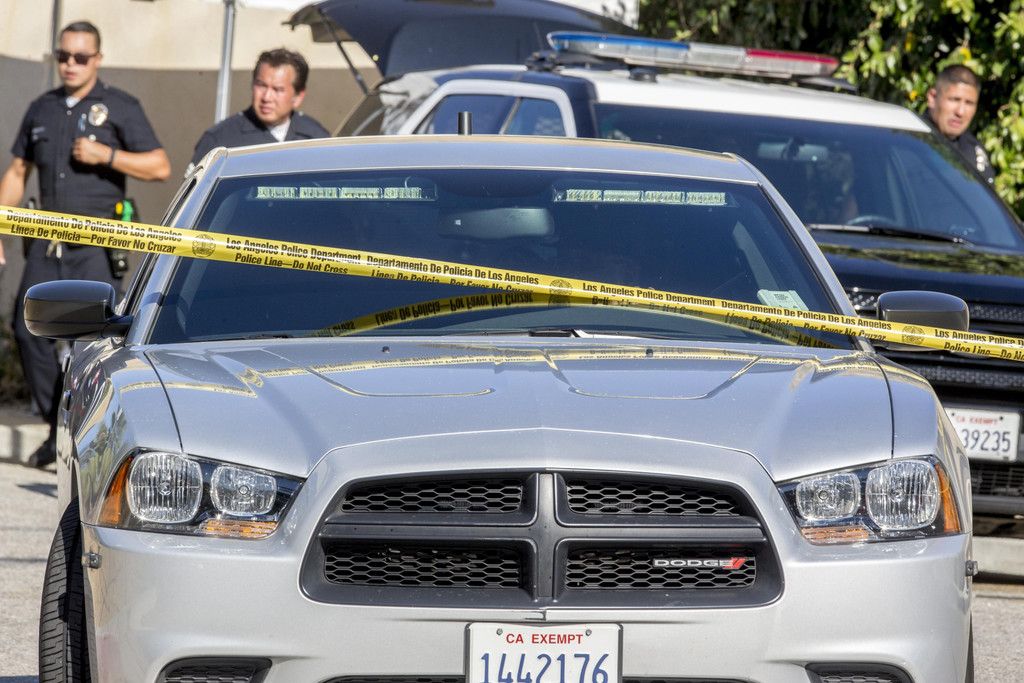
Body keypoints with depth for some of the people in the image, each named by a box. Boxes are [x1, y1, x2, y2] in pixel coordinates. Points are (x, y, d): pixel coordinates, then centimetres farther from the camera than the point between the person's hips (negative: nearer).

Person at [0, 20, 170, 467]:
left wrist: (106, 155, -14)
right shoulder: (42, 109, 16)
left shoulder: (119, 108, 1)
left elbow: (159, 167, -4)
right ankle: (59, 430, 9)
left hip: (97, 246, -5)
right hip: (47, 243, 5)